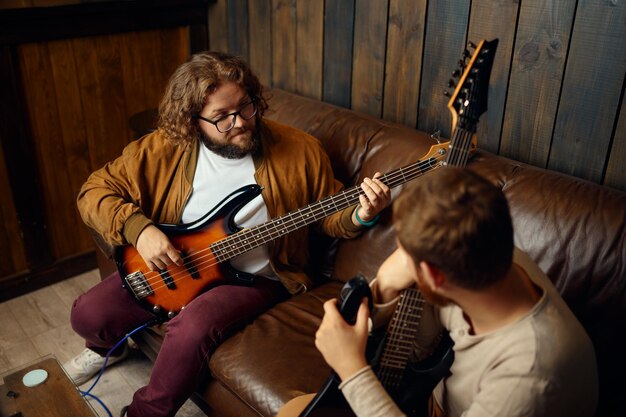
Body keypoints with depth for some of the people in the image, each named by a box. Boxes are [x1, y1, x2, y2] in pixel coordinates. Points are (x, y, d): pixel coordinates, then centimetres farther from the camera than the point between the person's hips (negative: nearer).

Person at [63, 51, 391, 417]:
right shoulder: (164, 149, -9)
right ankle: (111, 349, 34)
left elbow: (329, 217, 1)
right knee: (89, 315, -7)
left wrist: (359, 216, -22)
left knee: (193, 328, -31)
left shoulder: (301, 150, -10)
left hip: (255, 276, -2)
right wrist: (138, 228, -21)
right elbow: (95, 190, -3)